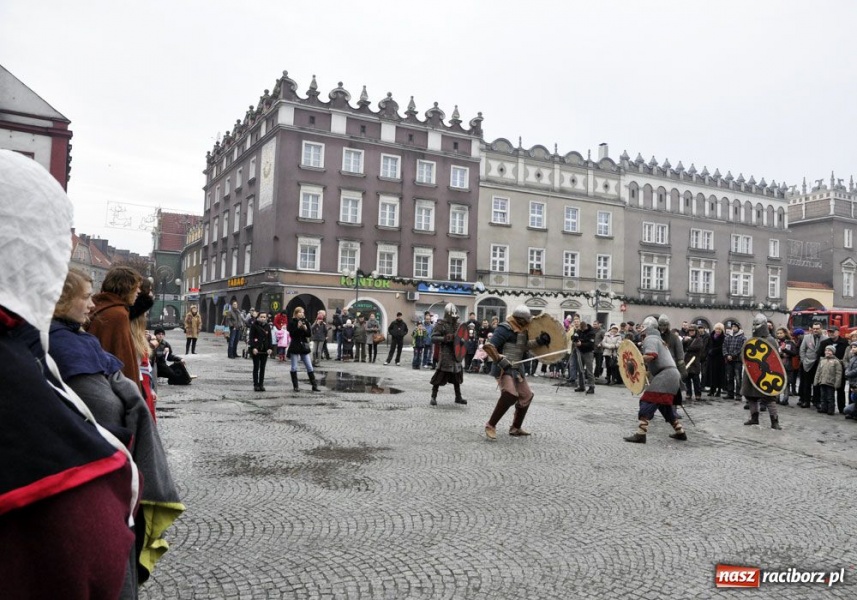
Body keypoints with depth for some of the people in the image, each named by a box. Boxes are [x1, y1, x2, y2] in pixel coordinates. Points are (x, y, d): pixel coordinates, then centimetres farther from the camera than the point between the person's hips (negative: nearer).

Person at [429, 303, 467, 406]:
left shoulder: (456, 324, 10)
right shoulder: (441, 324, -10)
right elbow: (433, 338, -15)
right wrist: (444, 338, -28)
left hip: (455, 353, 7)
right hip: (445, 354, -7)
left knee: (457, 376, 15)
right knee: (440, 376, -6)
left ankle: (458, 397, 26)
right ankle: (433, 397, 4)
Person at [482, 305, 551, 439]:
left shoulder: (522, 330, 10)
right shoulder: (505, 329, -18)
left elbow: (523, 346, 21)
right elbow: (488, 346, -23)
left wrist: (538, 341, 6)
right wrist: (501, 360, -27)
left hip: (516, 368, 10)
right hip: (503, 368, -10)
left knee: (526, 396, 14)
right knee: (510, 395, -27)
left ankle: (516, 428, 28)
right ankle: (491, 425, -15)